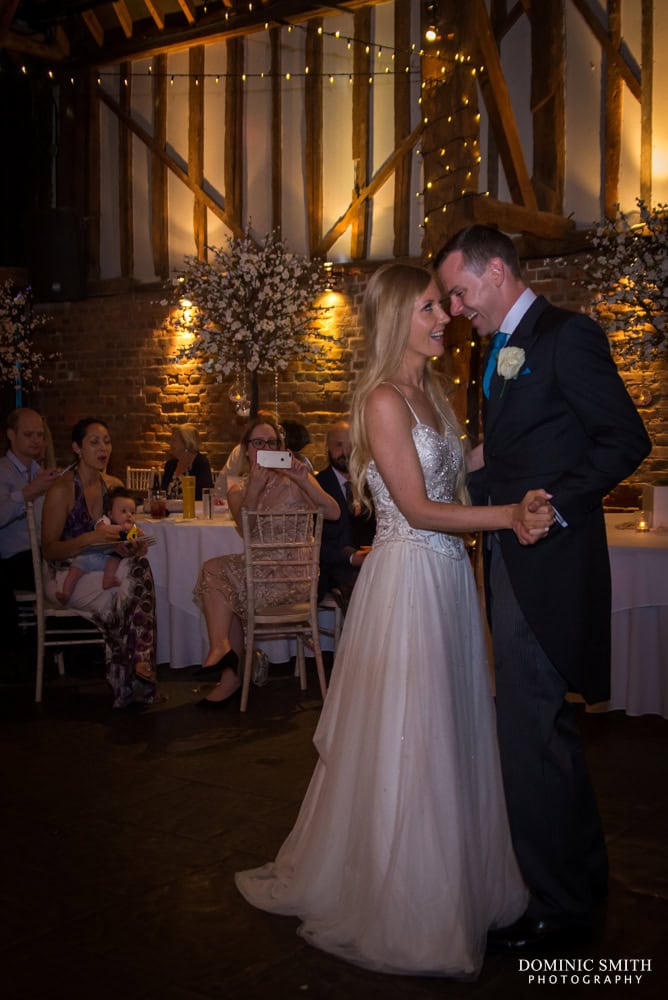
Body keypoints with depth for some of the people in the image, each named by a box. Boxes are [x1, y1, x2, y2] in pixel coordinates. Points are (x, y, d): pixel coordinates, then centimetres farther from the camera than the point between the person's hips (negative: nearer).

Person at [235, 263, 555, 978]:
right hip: (406, 579, -8)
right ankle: (396, 902, 19)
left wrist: (514, 516, -6)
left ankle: (454, 882, 32)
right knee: (403, 745, 2)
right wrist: (511, 513, -15)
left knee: (448, 736, 16)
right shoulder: (384, 401, -13)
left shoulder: (431, 393, 13)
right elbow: (419, 509, -16)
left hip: (448, 578, 9)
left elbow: (452, 490, 10)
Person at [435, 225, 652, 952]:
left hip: (546, 565, -10)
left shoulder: (566, 335, -10)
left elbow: (627, 441, -15)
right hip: (513, 563, 10)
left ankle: (557, 906, 13)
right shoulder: (501, 350, 18)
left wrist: (555, 506, -21)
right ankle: (582, 872, 36)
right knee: (542, 725, 19)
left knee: (531, 730, -3)